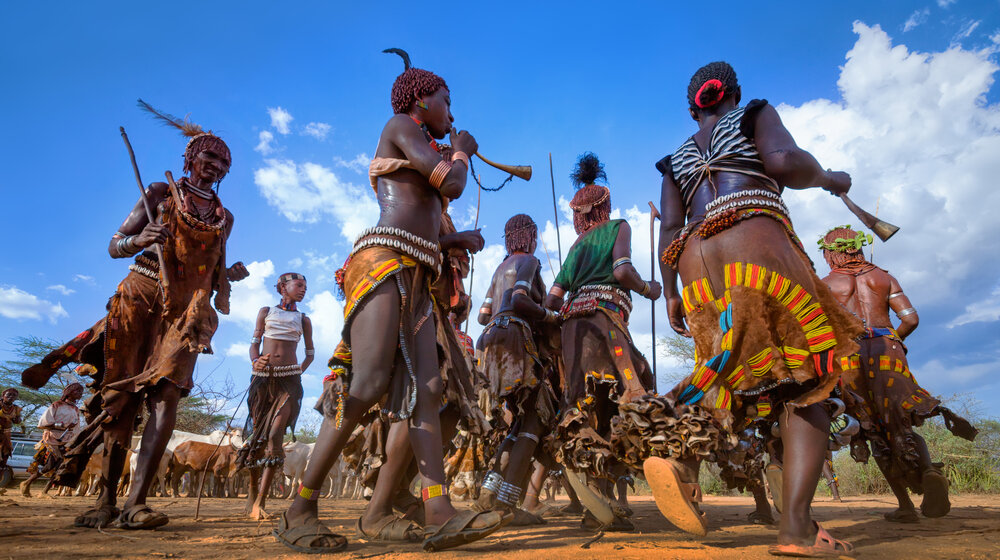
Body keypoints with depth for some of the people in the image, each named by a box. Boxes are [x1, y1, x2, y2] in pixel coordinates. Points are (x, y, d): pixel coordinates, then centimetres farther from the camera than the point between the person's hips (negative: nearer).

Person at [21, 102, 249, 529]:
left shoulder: (224, 218, 19)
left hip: (186, 312, 2)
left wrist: (230, 275, 5)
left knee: (167, 396, -14)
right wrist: (140, 240, -13)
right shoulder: (161, 194, 10)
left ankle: (135, 502, -15)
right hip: (140, 299, -2)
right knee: (121, 397, -2)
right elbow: (114, 246, 7)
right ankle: (106, 501, 8)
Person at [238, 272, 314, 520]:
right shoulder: (266, 312, 14)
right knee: (257, 434, 4)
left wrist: (301, 369, 3)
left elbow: (310, 352, 19)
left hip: (288, 379, -1)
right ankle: (252, 492, 23)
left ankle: (259, 503, -15)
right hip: (262, 377, 1)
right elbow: (254, 343, 9)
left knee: (275, 434, -15)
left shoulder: (303, 319, 14)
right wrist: (255, 360, -10)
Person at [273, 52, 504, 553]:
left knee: (424, 389, -6)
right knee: (368, 384, -19)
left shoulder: (423, 152, 34)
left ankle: (439, 516, -12)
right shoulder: (400, 126, 9)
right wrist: (461, 152, 17)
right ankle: (299, 512, -9)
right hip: (385, 261, -9)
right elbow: (451, 185, -3)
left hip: (415, 279, 9)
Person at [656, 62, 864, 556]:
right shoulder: (755, 115, 17)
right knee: (805, 386, -3)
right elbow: (783, 161, -4)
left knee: (741, 377, 12)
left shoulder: (676, 160, 27)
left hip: (696, 263, 5)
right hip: (756, 243, -4)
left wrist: (669, 293, 13)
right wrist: (828, 178, 15)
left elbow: (670, 228, 14)